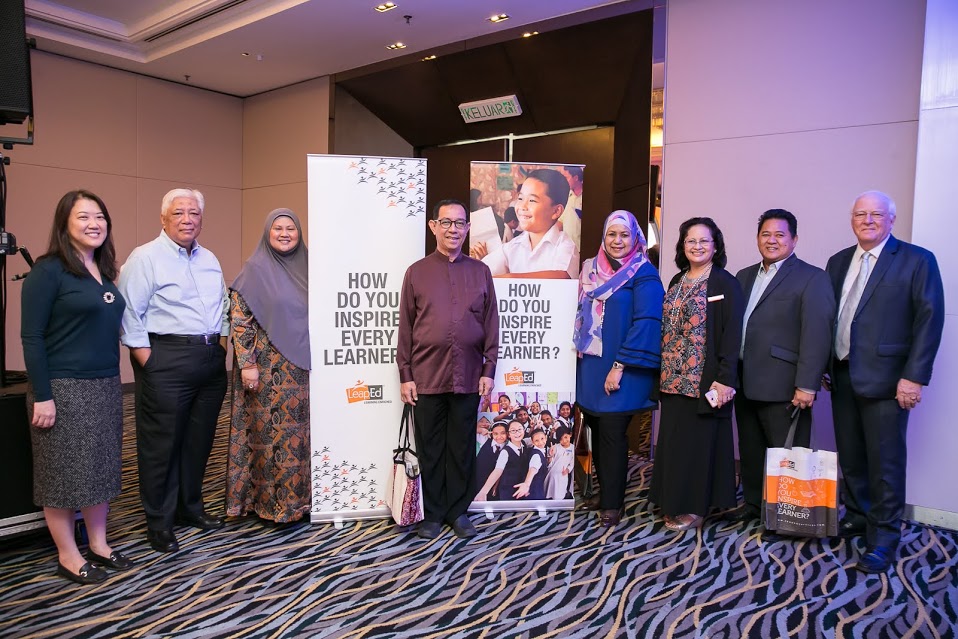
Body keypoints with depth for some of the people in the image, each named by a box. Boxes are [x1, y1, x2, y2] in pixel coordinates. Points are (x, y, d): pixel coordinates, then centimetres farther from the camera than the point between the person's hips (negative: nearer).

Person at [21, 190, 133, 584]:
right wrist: (41, 396, -17)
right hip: (64, 388, -7)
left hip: (106, 387, 7)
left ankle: (99, 545, 28)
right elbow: (31, 337, -13)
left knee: (101, 467, 14)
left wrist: (112, 382, 10)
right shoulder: (48, 271, -10)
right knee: (64, 471, 5)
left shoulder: (105, 272, 10)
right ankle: (68, 556, 19)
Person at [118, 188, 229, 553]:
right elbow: (129, 314, -11)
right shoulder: (145, 258, -6)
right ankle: (159, 522, 14)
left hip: (211, 359, 7)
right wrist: (148, 362, -14)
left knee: (199, 439, 14)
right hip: (166, 360, -6)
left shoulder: (209, 260, 15)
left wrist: (221, 344, 12)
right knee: (161, 443, 0)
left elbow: (224, 306, 22)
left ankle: (190, 507, 30)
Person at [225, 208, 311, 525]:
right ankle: (267, 502, 16)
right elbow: (239, 321, -8)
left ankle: (297, 497, 23)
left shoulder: (306, 268, 9)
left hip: (303, 369, 5)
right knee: (268, 432, 3)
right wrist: (247, 364, -14)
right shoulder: (254, 269, -4)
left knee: (300, 433, 9)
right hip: (267, 370, -4)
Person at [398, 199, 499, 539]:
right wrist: (405, 375, -1)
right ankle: (432, 513, 22)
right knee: (430, 448, 8)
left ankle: (458, 510, 25)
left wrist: (488, 370, 1)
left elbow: (491, 324, 6)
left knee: (462, 447, 10)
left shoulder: (480, 271, 6)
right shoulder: (416, 272, 3)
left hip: (468, 377, 1)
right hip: (427, 376, -1)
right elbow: (405, 327, 3)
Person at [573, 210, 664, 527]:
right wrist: (581, 349, 7)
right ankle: (603, 491, 26)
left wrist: (620, 366, -18)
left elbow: (646, 323, -15)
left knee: (612, 432, -3)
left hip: (622, 370, -5)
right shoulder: (593, 270, 11)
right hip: (591, 366, 5)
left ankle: (612, 504, 9)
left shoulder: (644, 274, -7)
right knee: (597, 430, 10)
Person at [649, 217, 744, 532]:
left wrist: (725, 379, -17)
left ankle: (695, 508, 15)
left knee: (699, 441, 2)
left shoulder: (725, 283, -5)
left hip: (704, 380, -6)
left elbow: (732, 334, -11)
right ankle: (675, 503, 22)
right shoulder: (677, 282, 13)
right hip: (673, 379, 6)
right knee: (674, 440, 10)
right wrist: (664, 372, 10)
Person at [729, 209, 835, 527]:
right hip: (745, 383, 6)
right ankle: (753, 504, 31)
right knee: (750, 451, 16)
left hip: (783, 387, -6)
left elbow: (816, 335, -13)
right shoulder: (744, 276, 15)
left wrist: (807, 386, -19)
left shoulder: (812, 278, -5)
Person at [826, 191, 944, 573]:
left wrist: (914, 376, -14)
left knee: (885, 462, 2)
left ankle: (883, 539, 14)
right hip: (842, 376, 5)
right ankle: (857, 517, 31)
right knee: (849, 456, 14)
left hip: (884, 380, -5)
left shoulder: (917, 261, -4)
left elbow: (929, 321, -9)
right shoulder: (838, 262, 12)